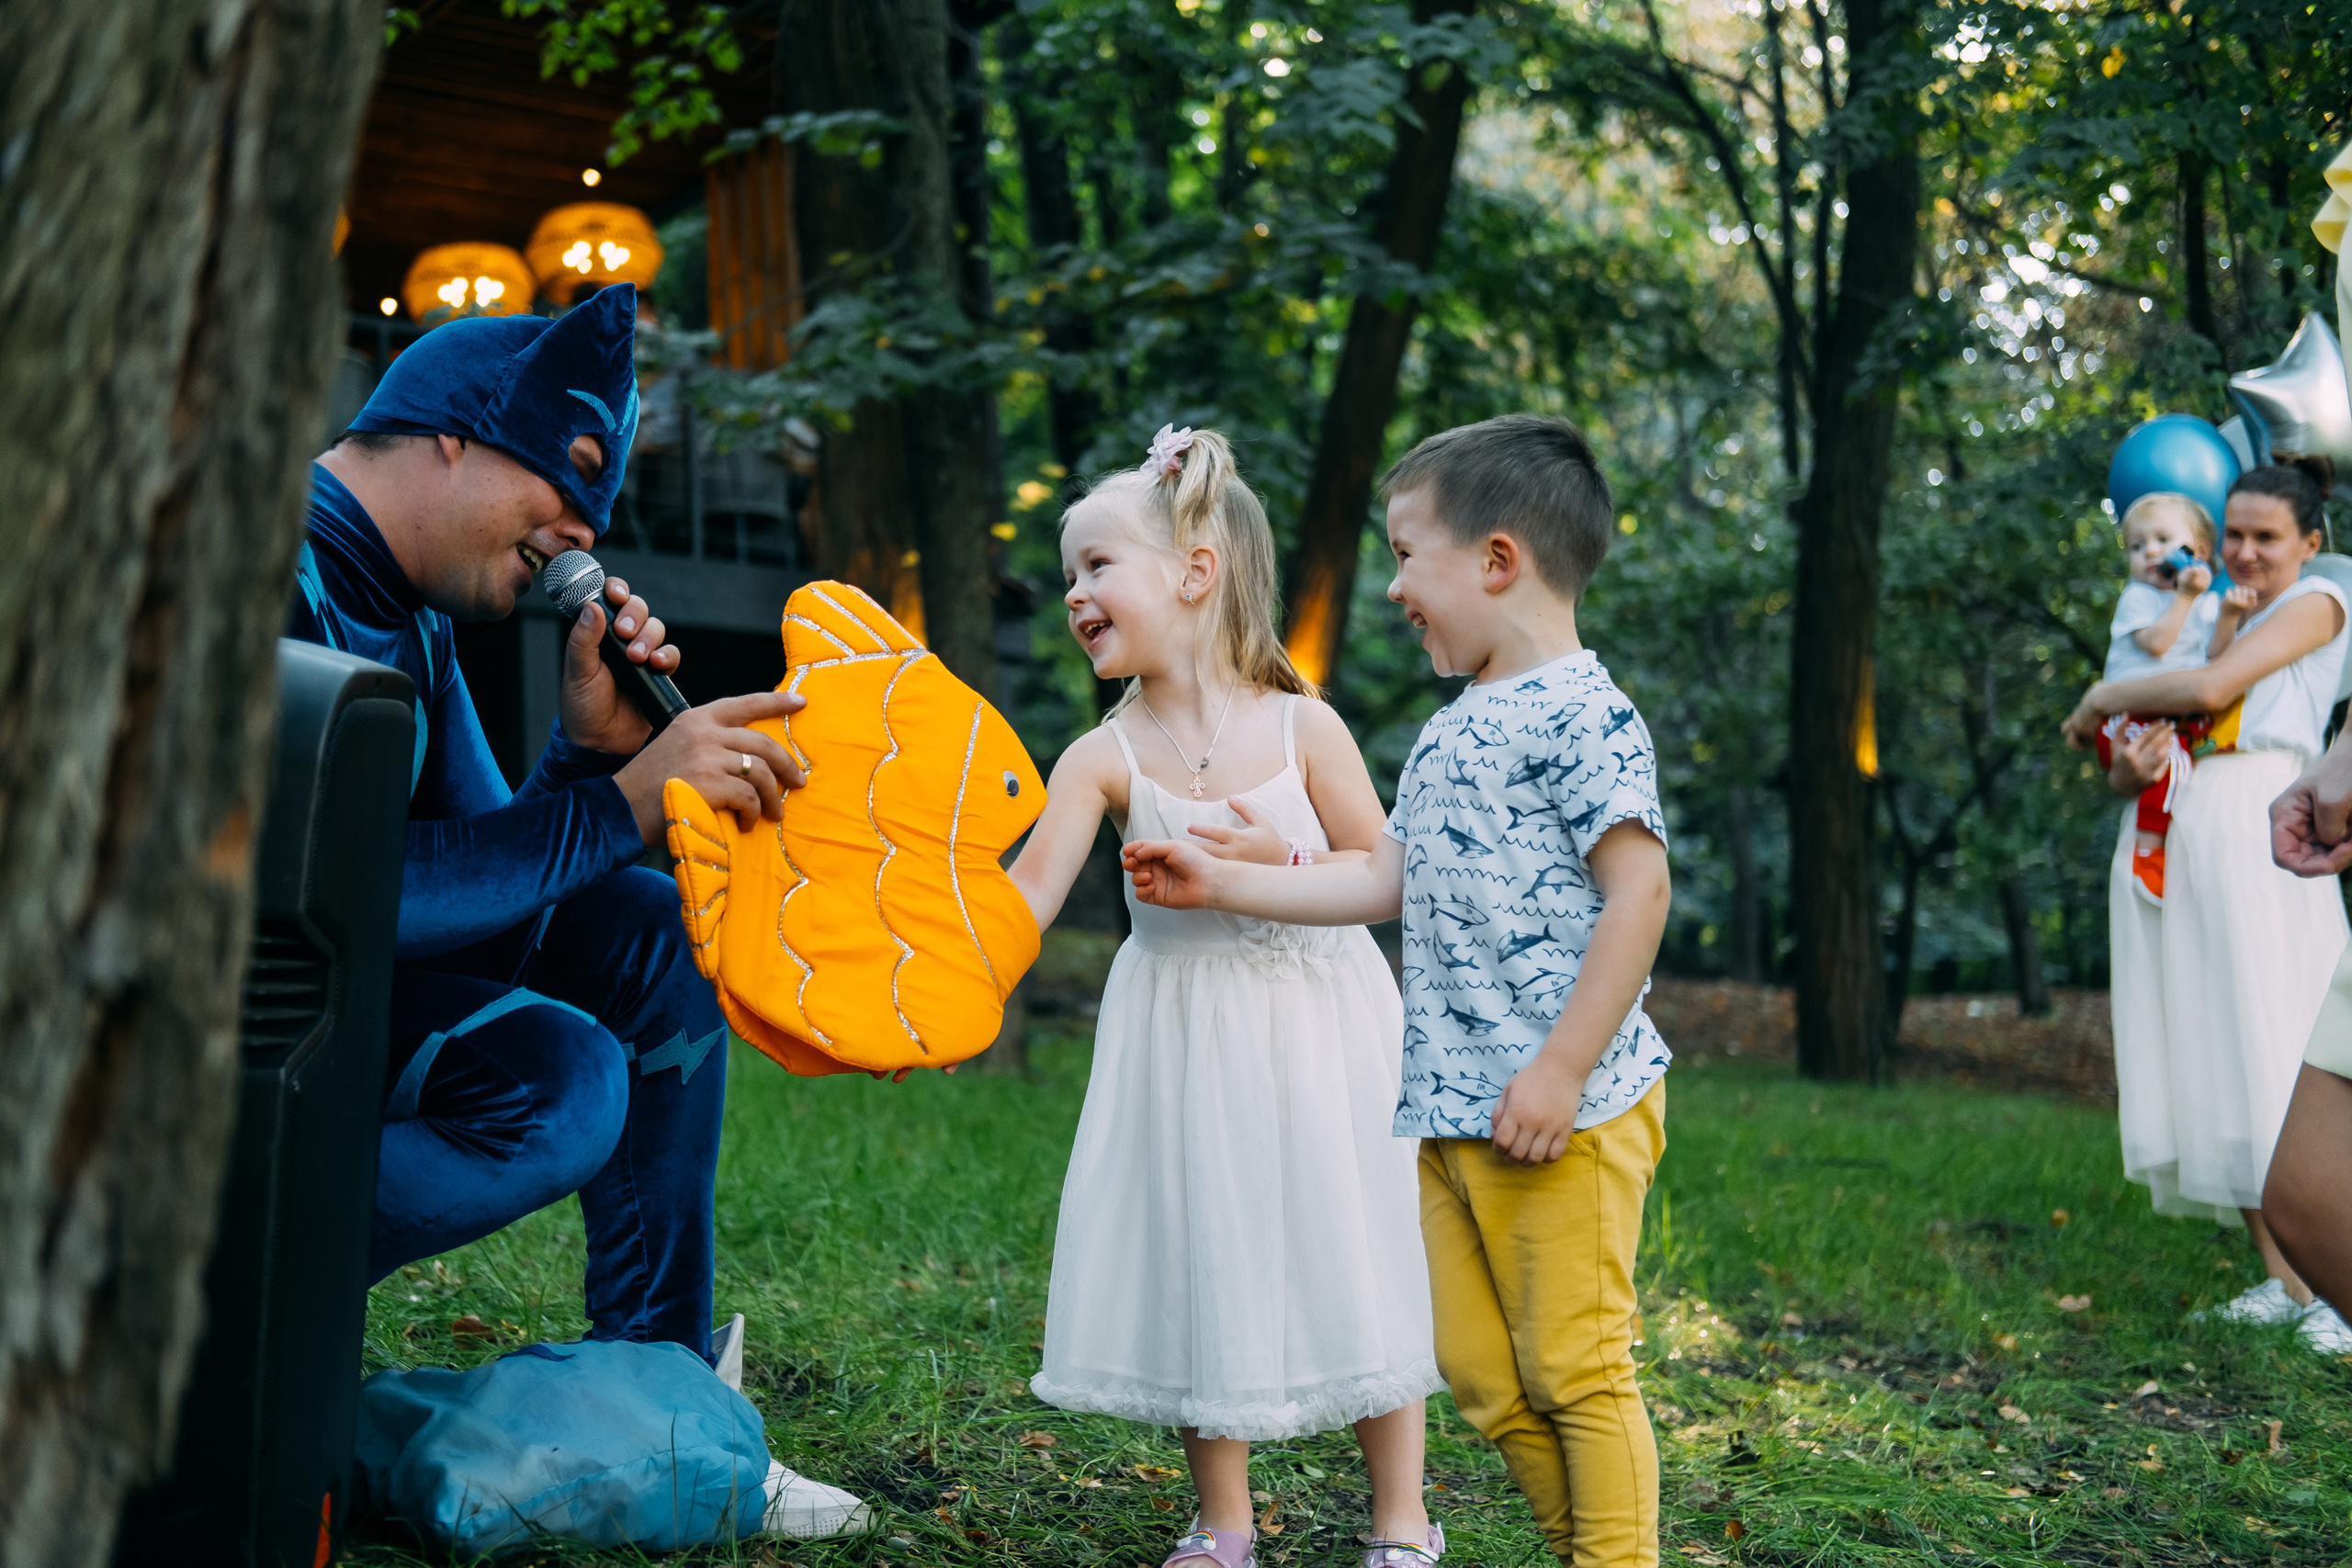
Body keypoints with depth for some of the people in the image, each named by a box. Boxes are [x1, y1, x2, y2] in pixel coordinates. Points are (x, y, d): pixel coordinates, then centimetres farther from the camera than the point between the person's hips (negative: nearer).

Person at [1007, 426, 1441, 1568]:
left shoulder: (1303, 727, -9)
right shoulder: (1105, 759, -6)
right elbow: (1020, 903, -14)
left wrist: (1279, 865, -20)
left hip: (1314, 1030, -2)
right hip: (1183, 1036, 2)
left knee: (1350, 1260, 4)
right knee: (1197, 1265, 8)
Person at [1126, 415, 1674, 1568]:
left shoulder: (1579, 714, -11)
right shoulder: (1449, 734, 18)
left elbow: (1639, 889, -17)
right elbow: (1386, 879, 21)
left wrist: (1563, 1069, -19)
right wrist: (1220, 884, 20)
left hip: (1562, 1114, -9)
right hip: (1450, 1106, 9)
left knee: (1575, 1368, -4)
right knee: (1479, 1370, 12)